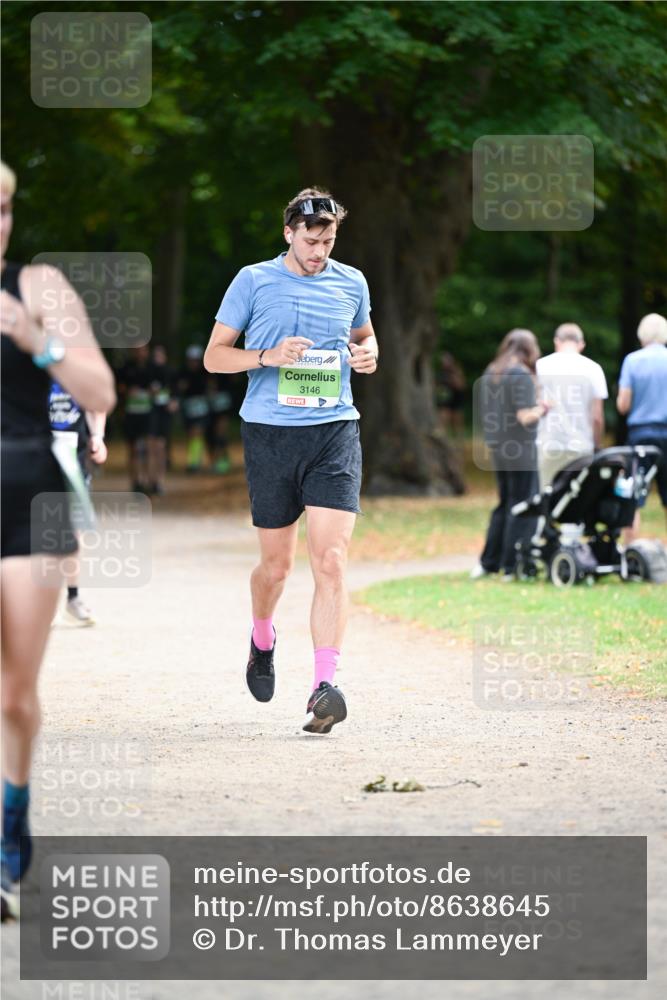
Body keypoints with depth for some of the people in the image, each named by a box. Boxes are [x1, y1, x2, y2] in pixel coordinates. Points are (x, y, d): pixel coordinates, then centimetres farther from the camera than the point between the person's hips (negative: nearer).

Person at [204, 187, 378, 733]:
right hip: (270, 433, -1)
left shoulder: (351, 282, 10)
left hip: (335, 431, 1)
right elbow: (214, 355, 5)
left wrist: (368, 354, 4)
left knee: (331, 558, -14)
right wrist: (267, 356, -13)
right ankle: (262, 639, 40)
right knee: (277, 563, 7)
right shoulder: (254, 281, 2)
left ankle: (324, 686, -17)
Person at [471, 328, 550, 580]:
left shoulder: (490, 373, 10)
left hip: (498, 448, 8)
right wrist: (542, 409, -1)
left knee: (504, 505, 18)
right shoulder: (522, 375, -14)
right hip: (521, 450, -8)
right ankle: (512, 567, 0)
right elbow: (525, 417, -19)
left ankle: (488, 563, 18)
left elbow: (486, 413, 16)